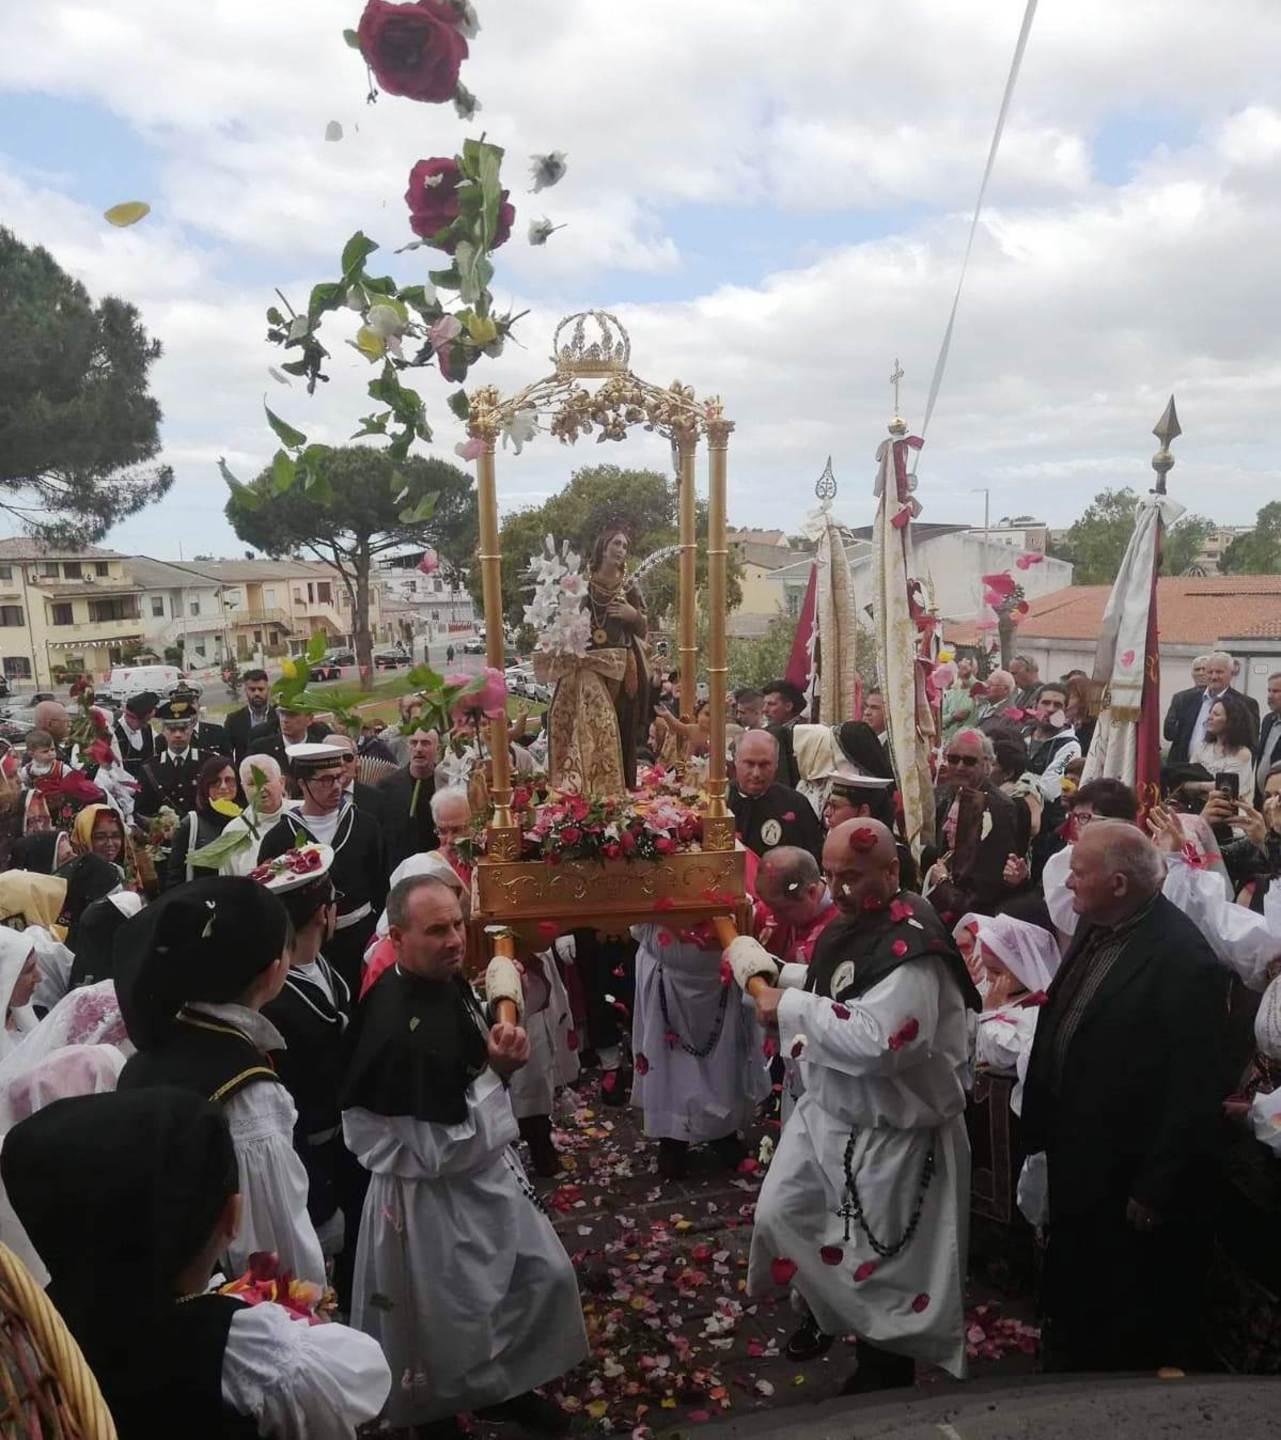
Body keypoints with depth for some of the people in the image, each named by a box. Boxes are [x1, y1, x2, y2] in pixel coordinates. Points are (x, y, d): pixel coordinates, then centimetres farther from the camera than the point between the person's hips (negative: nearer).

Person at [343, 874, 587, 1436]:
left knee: (546, 1278, 20)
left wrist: (501, 1056, -6)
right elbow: (438, 1151, -27)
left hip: (488, 1172, 8)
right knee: (449, 1324, 14)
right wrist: (497, 1072, -24)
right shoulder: (395, 1030, -33)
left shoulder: (447, 980, -6)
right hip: (433, 1199, -8)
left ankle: (505, 1387, 45)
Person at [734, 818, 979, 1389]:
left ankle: (884, 1364, 37)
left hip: (889, 1132, -8)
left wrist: (792, 1007, -29)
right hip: (826, 1110, 9)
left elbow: (878, 1040, -38)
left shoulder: (914, 946, -28)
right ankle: (823, 1310, 46)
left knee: (880, 1254, 11)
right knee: (780, 1214, 20)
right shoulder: (850, 927, 1)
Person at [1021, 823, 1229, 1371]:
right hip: (1075, 1156, 8)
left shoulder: (1184, 959, -25)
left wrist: (1156, 1190, -16)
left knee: (1131, 1332, 15)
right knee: (1070, 1291, 27)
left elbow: (1193, 1090, -21)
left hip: (1127, 1174, -7)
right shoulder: (1096, 926, -1)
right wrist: (1041, 1120, 11)